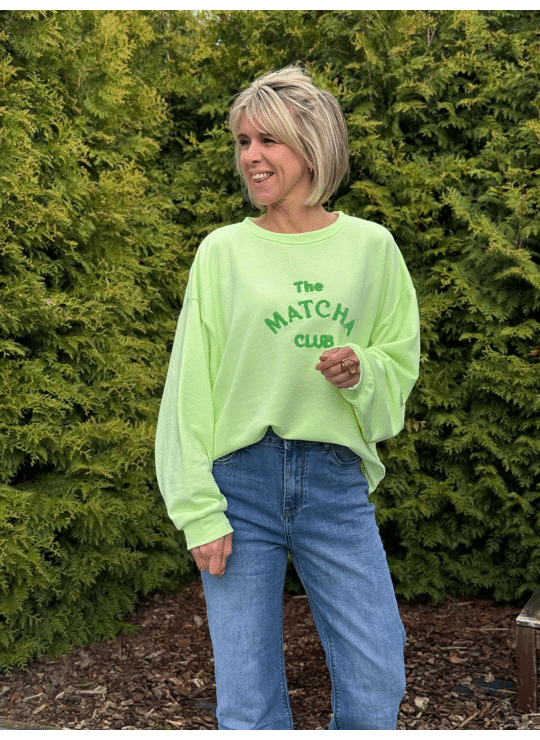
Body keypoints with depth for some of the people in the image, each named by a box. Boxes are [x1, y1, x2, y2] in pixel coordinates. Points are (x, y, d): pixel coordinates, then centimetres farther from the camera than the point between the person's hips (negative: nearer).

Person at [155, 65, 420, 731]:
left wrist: (361, 372, -11)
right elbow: (190, 385, 1)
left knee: (377, 692, 4)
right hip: (242, 480, -1)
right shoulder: (223, 250, 1)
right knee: (247, 707, 6)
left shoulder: (371, 246, 5)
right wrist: (199, 511, -5)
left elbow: (401, 360, 13)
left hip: (337, 482, 1)